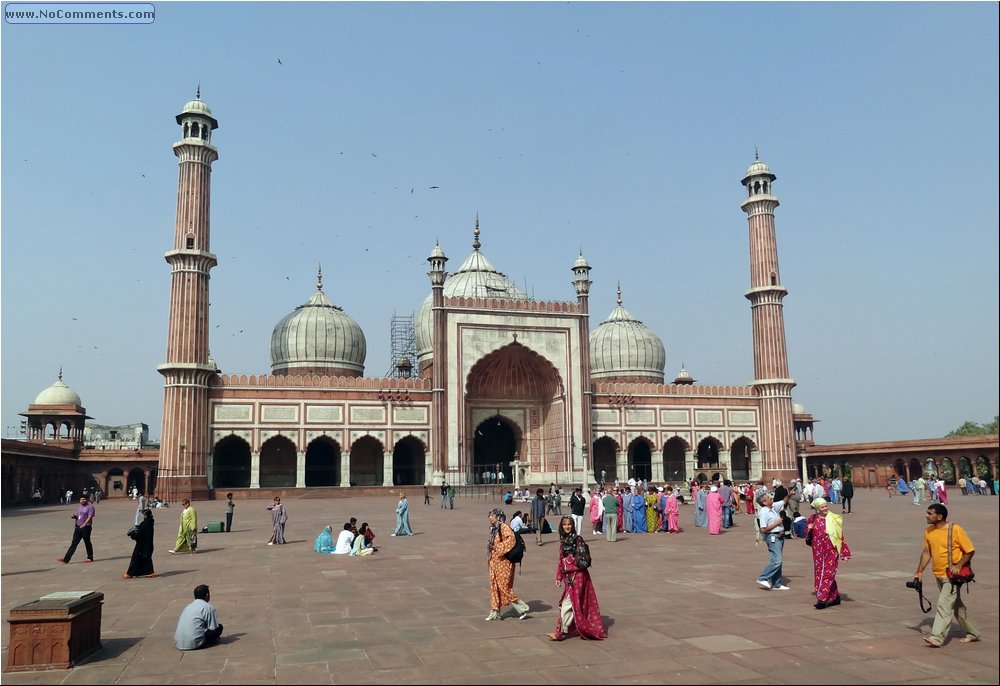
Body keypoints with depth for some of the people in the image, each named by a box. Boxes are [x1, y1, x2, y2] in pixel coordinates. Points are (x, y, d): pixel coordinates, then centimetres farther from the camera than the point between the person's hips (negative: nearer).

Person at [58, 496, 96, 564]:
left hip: (86, 527, -7)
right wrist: (74, 516, 4)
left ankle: (90, 558, 15)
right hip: (78, 527, 7)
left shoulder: (90, 507, -7)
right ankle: (66, 559, 1)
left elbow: (90, 517, -17)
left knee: (87, 543, 3)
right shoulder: (79, 508, 18)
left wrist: (84, 524, -27)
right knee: (74, 543, 4)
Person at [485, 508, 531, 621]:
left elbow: (511, 539, -30)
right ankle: (495, 613, 19)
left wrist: (500, 549, -22)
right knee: (494, 586, 11)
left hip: (503, 562, -9)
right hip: (494, 562, 9)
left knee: (504, 586, -6)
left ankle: (522, 608, 5)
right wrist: (490, 557, 11)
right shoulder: (494, 528, 12)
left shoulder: (504, 527, -16)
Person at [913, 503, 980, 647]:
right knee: (956, 605, 18)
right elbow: (927, 552, 11)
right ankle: (972, 633, 34)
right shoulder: (928, 531, 2)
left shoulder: (955, 530, -16)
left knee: (944, 605, -13)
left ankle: (937, 638, -15)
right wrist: (920, 571, 8)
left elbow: (970, 550, -10)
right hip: (938, 575, 7)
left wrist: (958, 566, -20)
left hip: (952, 576, -7)